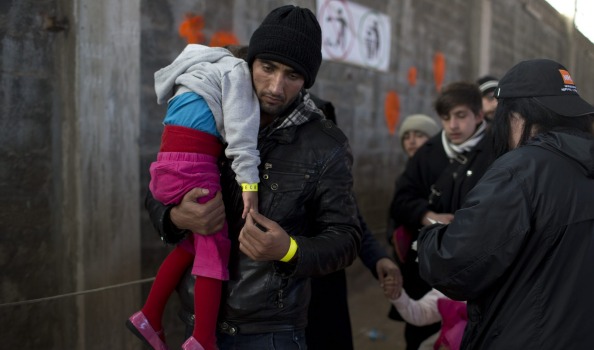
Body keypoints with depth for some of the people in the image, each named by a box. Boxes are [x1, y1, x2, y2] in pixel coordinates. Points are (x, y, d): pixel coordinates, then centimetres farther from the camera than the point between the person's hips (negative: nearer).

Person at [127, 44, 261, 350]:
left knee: (193, 241, 17)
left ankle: (150, 316, 21)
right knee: (214, 243, -4)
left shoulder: (213, 73, 30)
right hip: (191, 164, -9)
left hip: (170, 164, 9)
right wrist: (250, 182, -17)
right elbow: (241, 129, -11)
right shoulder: (238, 71, 1)